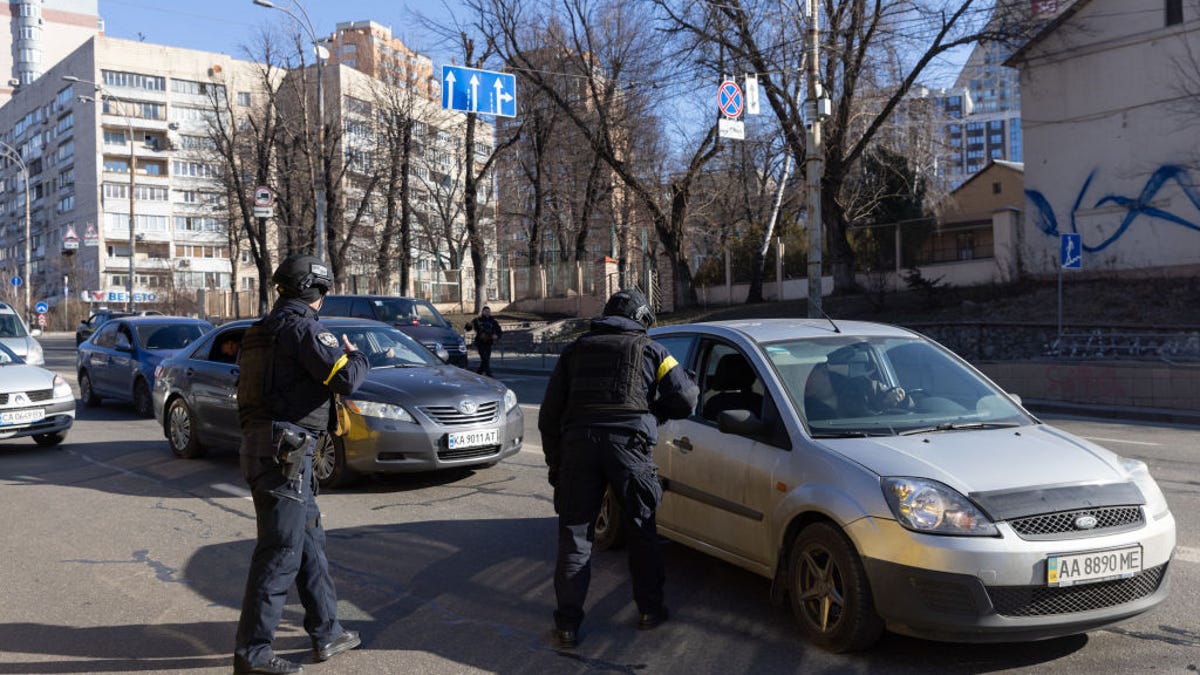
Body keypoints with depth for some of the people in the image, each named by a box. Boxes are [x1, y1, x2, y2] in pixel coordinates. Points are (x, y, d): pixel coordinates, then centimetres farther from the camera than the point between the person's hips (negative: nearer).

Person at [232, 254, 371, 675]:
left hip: (262, 447, 10)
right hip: (284, 452, -10)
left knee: (309, 542, 16)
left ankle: (326, 633, 24)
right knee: (280, 553, -4)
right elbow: (344, 378, -21)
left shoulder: (264, 329, 16)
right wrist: (356, 357, 1)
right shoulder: (302, 327, -13)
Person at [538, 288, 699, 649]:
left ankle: (567, 624, 8)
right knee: (641, 529, 15)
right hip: (628, 444, -1)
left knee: (574, 534, 7)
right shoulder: (650, 350, 15)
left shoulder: (575, 350, 21)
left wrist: (555, 462, 23)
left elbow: (549, 415, 17)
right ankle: (649, 610, 25)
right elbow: (685, 400, 9)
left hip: (578, 443, 2)